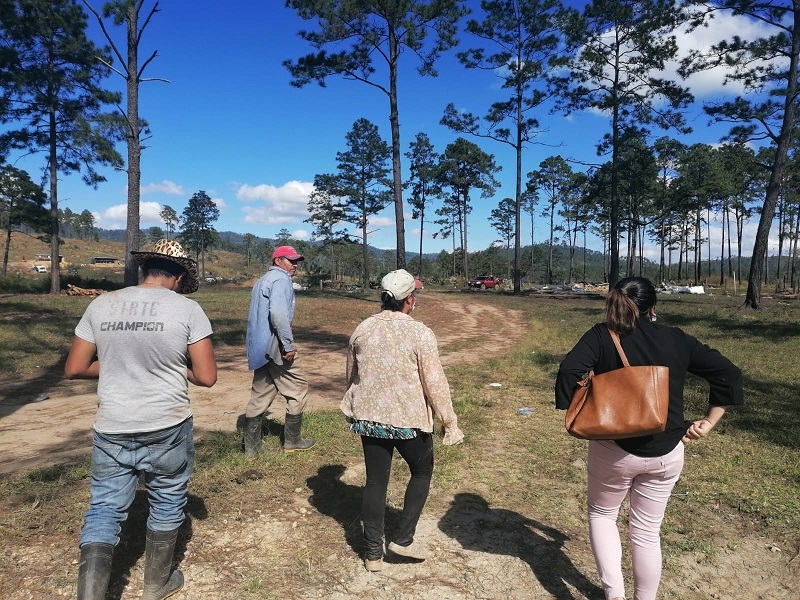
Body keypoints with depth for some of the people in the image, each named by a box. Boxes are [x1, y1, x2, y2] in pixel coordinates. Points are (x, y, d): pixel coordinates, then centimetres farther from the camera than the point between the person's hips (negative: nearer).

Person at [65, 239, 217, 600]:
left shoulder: (101, 305, 0)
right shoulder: (187, 309, -10)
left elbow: (74, 369, 3)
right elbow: (206, 377, -11)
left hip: (111, 431, 2)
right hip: (167, 430, -2)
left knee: (104, 511, 14)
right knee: (166, 506, 18)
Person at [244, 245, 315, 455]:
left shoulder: (262, 280, 22)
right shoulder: (281, 279, -10)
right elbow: (278, 313, -24)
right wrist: (289, 345, -21)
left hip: (259, 347, 9)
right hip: (274, 345, -9)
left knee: (260, 394, 12)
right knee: (297, 388, 4)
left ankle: (251, 446, 15)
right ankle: (292, 441, 12)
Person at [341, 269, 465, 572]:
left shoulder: (362, 329, 0)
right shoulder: (420, 333, -16)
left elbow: (351, 376, 12)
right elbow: (435, 384, -14)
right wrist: (450, 422, -4)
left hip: (369, 418, 4)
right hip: (409, 420, -4)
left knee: (375, 482, 14)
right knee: (421, 473, 20)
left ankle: (373, 553, 23)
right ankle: (403, 539, 19)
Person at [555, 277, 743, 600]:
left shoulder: (601, 335, -7)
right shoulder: (676, 339, 2)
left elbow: (569, 371, -21)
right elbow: (728, 374, 2)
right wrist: (709, 422, 4)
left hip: (614, 449, -2)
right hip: (666, 453, 3)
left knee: (601, 513, 22)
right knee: (647, 531, 18)